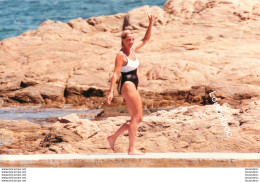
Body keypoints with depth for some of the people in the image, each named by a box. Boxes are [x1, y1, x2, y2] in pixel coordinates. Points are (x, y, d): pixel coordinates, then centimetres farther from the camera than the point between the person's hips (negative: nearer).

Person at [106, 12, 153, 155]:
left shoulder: (133, 49, 11)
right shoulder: (121, 55, -12)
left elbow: (145, 39, 22)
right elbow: (115, 73, -18)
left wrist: (150, 23, 11)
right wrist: (111, 92, -24)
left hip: (133, 87, 9)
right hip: (127, 85, -9)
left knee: (138, 118, 12)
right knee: (135, 117, -10)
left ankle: (113, 137, 18)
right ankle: (131, 149, -10)